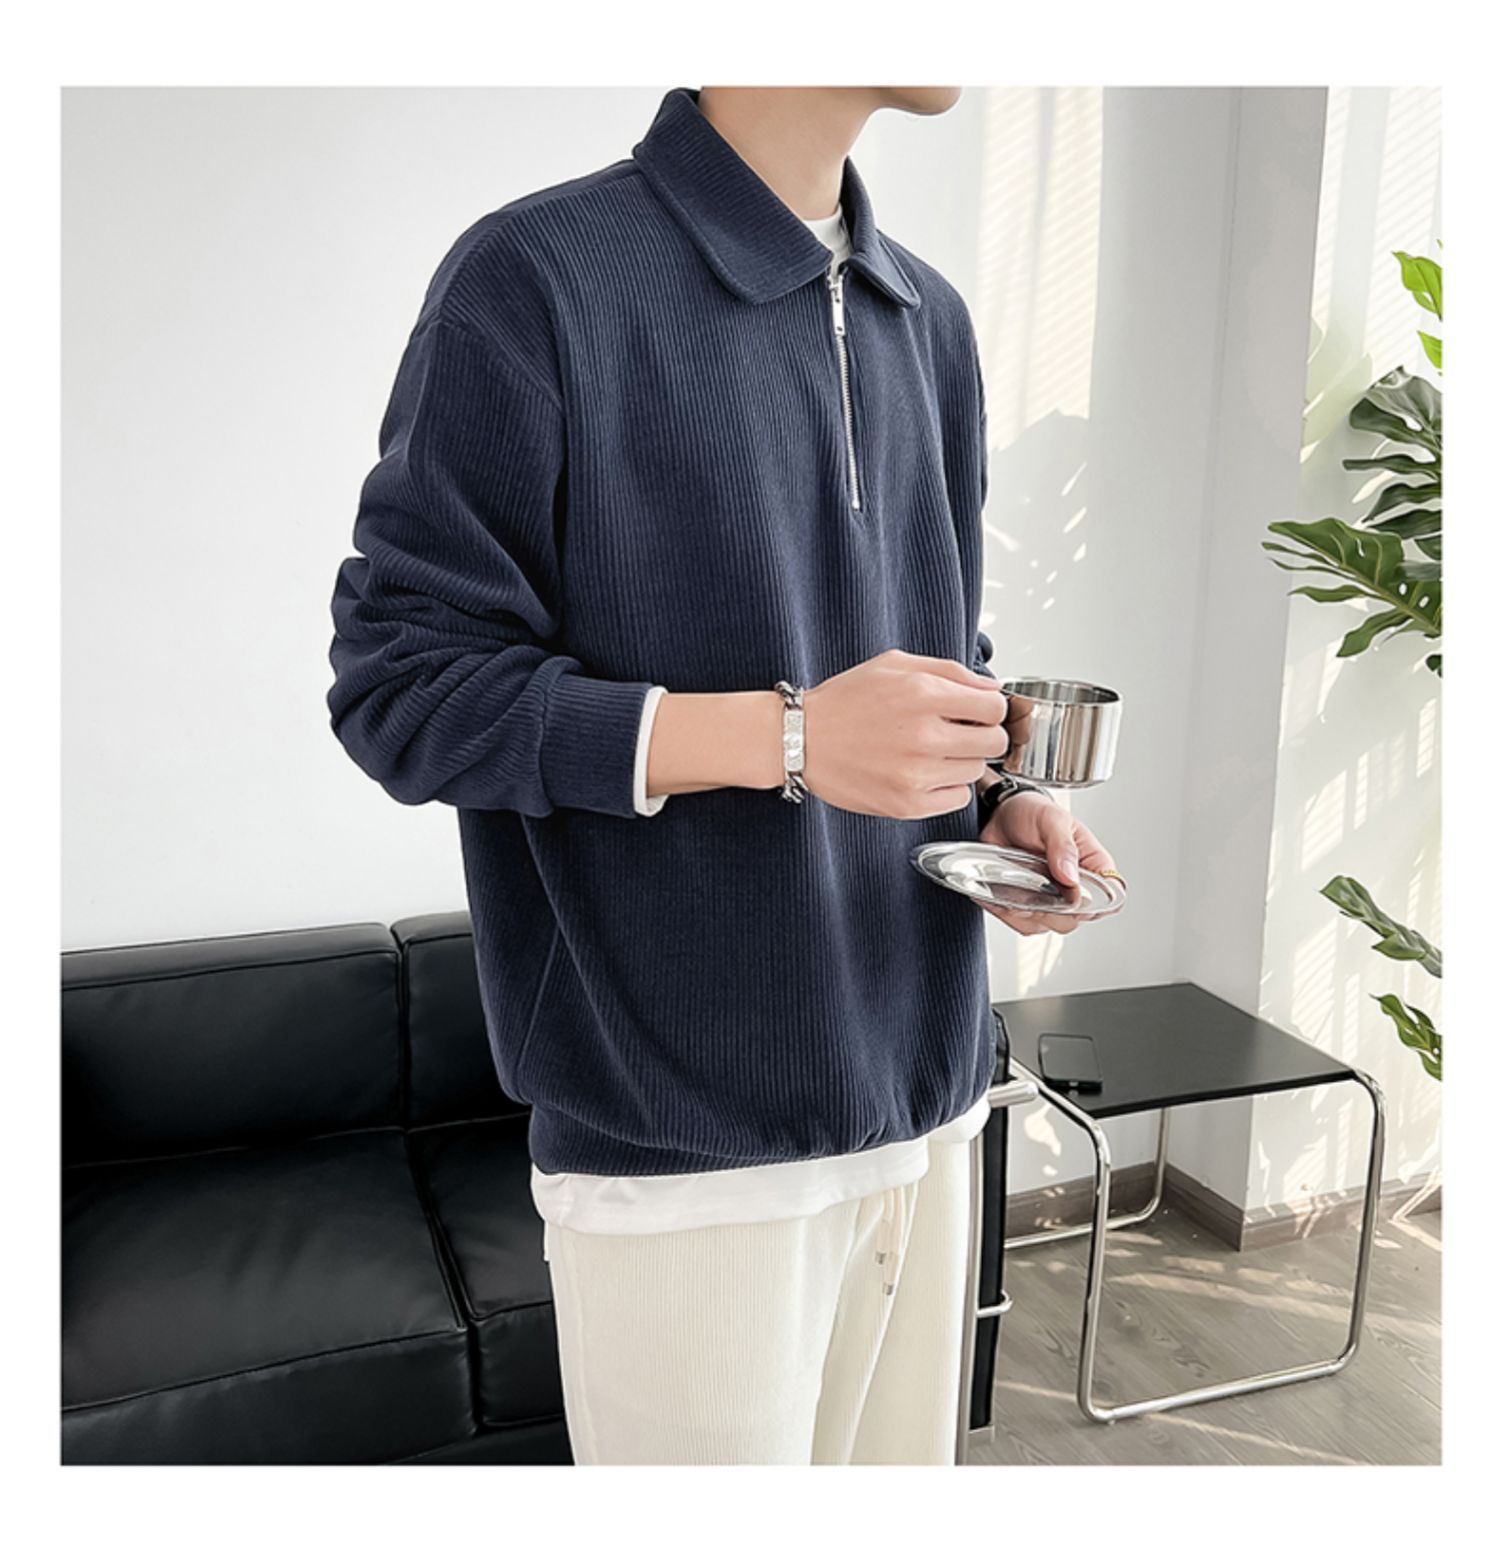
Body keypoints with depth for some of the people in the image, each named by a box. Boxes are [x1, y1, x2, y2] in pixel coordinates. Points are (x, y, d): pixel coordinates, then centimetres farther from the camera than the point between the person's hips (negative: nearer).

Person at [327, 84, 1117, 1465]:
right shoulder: (536, 278, -9)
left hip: (924, 1095, 7)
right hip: (685, 1137, -6)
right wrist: (783, 737, -22)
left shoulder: (930, 320, 12)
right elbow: (396, 683, -12)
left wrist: (1002, 804, -1)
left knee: (902, 1479, 18)